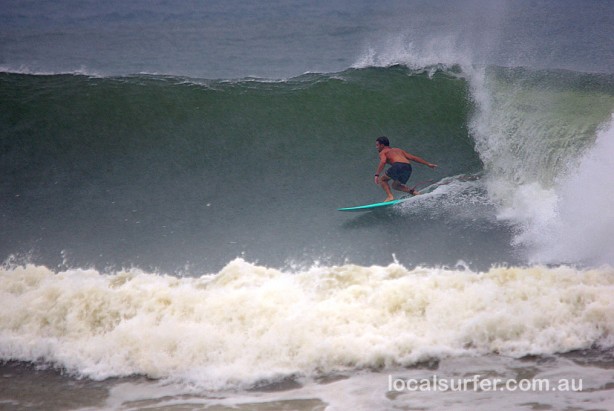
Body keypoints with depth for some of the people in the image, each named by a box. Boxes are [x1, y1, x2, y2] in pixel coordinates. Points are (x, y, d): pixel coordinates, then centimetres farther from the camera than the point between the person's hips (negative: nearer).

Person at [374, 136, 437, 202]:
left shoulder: (383, 152, 18)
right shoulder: (398, 150, 35)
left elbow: (383, 162, -5)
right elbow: (414, 158, 30)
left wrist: (377, 175, -12)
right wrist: (428, 164, 30)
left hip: (398, 165, -6)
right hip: (408, 167, 6)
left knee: (382, 179, 15)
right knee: (395, 185, 25)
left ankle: (390, 196, -6)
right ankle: (412, 191, 3)